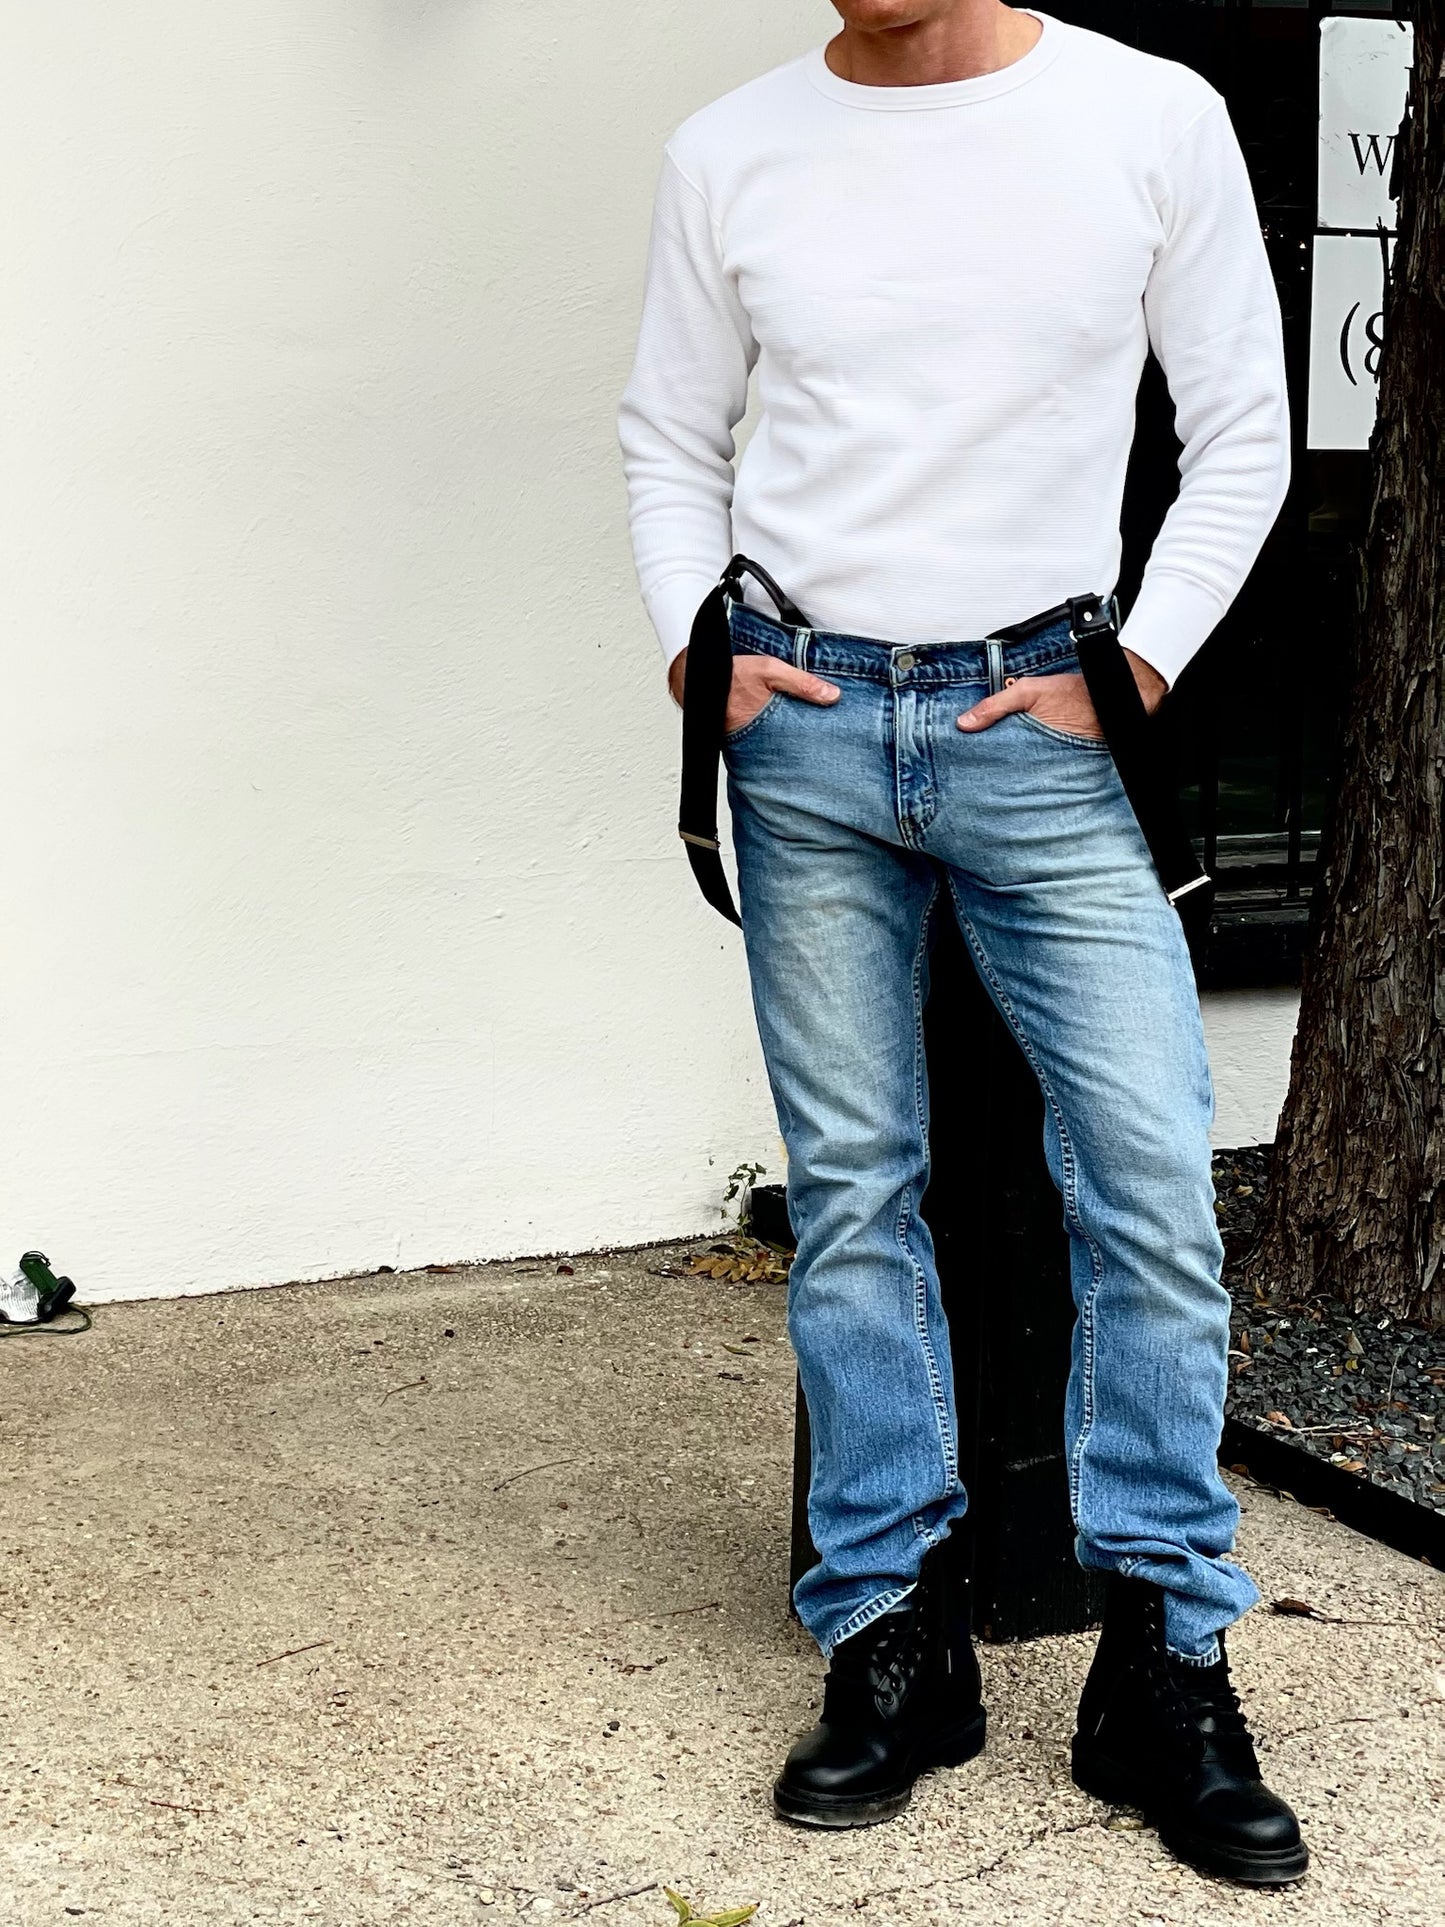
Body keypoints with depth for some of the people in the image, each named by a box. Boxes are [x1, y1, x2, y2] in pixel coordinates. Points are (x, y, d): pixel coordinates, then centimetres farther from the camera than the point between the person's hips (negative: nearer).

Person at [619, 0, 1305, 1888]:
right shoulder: (731, 156, 6)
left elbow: (1243, 438, 4)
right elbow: (671, 440, 15)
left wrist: (1135, 672, -5)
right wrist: (694, 655, 0)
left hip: (1042, 723, -1)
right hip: (807, 726, 2)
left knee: (1154, 1180, -8)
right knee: (852, 1195, 5)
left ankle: (1165, 1666, 6)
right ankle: (894, 1643, 16)